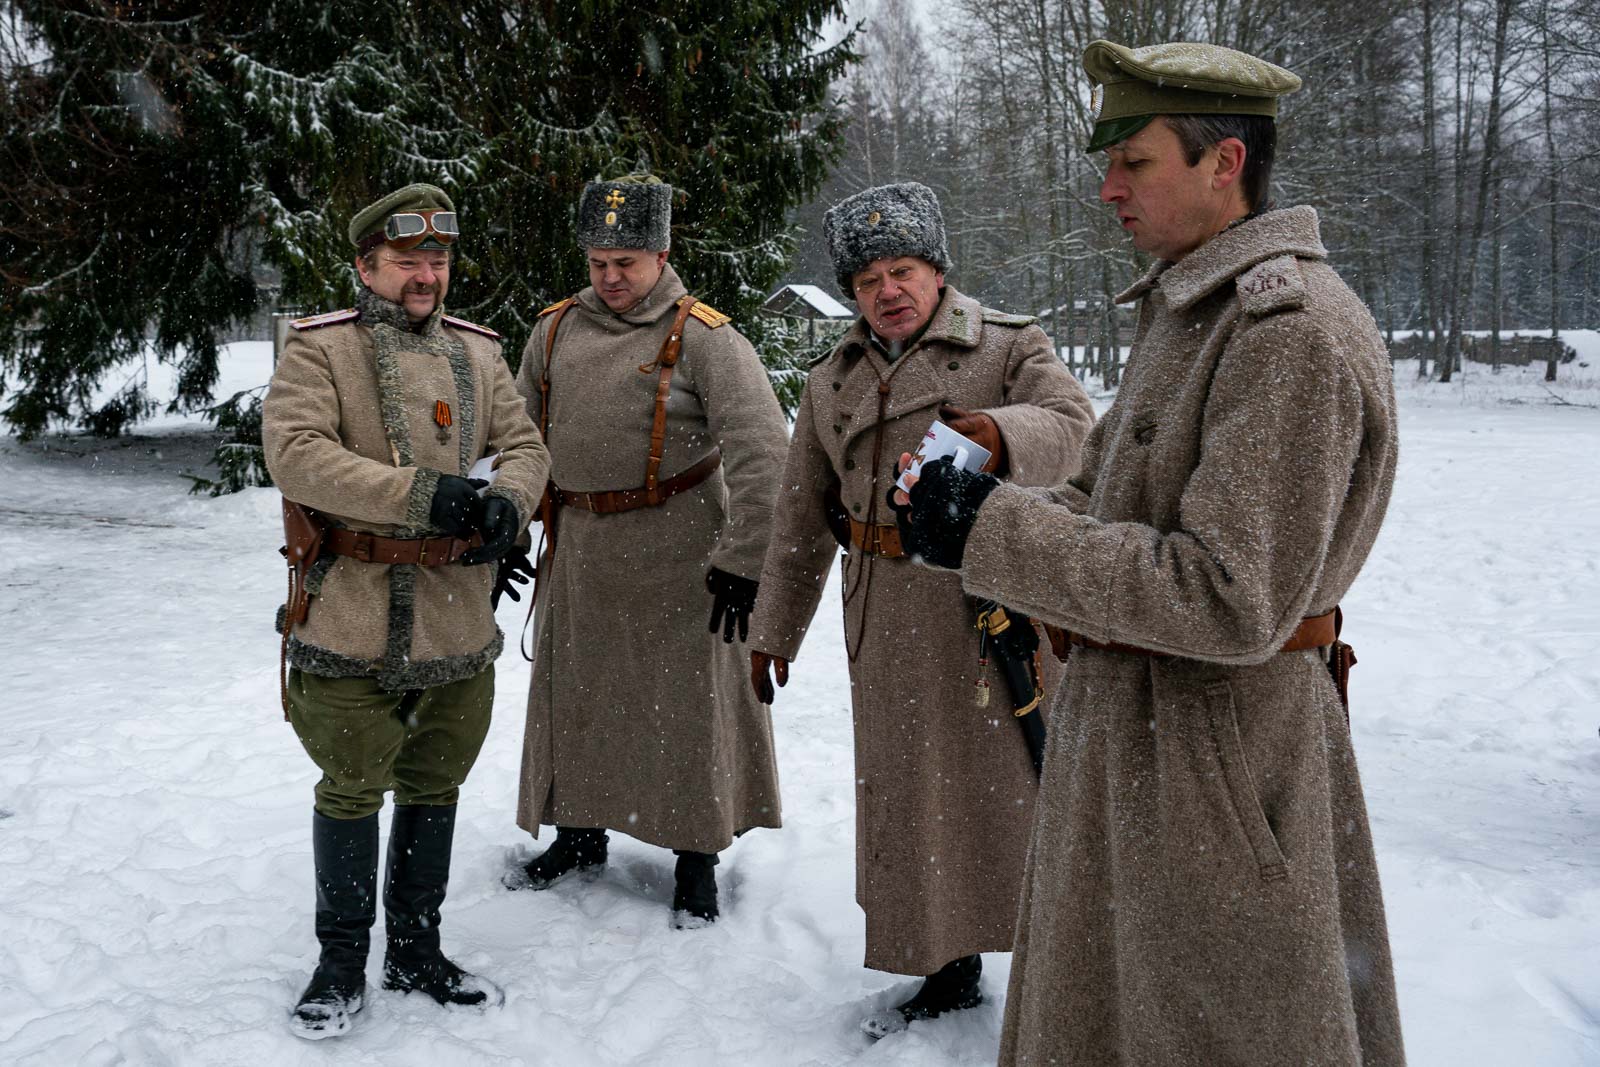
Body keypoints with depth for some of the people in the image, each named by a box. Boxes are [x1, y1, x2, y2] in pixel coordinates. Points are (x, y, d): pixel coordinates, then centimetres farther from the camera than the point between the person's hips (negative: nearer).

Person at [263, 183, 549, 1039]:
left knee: (434, 785, 15)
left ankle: (415, 951, 33)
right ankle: (342, 962, 25)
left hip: (457, 617, 5)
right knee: (353, 790, 6)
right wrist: (421, 494, -26)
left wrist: (506, 502, -15)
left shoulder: (478, 352, 9)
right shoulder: (319, 348, -6)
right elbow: (295, 452, -19)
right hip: (353, 622, -4)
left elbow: (524, 446, 9)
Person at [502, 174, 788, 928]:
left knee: (686, 700, 4)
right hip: (581, 553, 6)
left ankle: (696, 859, 19)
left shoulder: (702, 337, -11)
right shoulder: (556, 330, 7)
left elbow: (759, 447, -17)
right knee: (577, 695, 15)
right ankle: (579, 838, 34)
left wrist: (742, 558, -20)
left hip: (677, 555, -5)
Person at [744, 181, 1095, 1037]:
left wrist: (1003, 434, -43)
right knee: (909, 789, 11)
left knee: (1011, 782, 0)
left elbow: (1073, 427, -21)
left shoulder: (1009, 347, -1)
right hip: (889, 621, 5)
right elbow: (801, 519, 17)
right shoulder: (831, 383, 13)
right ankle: (948, 971, 28)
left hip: (994, 602, -4)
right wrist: (773, 629, 17)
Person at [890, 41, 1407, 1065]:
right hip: (1126, 723, 9)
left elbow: (1231, 602, -27)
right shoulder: (1187, 310, 10)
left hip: (1214, 747, -9)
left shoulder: (1294, 330, -22)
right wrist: (995, 514, -3)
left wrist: (996, 533, -24)